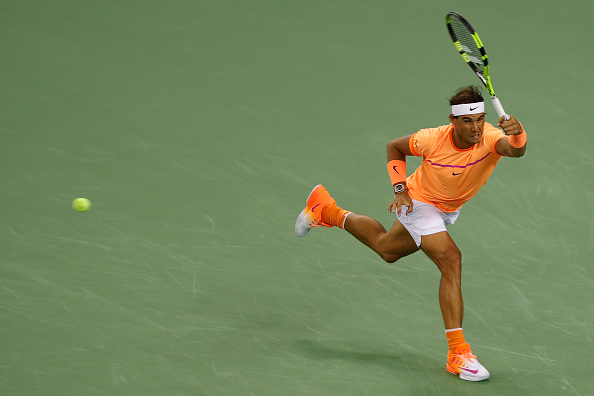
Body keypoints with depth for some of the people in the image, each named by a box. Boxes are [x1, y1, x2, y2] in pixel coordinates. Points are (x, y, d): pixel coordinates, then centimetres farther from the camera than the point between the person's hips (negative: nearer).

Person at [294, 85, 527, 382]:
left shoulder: (490, 138, -31)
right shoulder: (432, 140, -31)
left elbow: (515, 150, -55)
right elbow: (394, 147, -10)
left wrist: (516, 135, -78)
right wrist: (400, 188, -19)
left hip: (448, 210, 5)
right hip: (419, 202, -5)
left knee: (386, 250, 27)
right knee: (451, 260, -25)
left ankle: (327, 211, 52)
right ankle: (457, 352, -23)